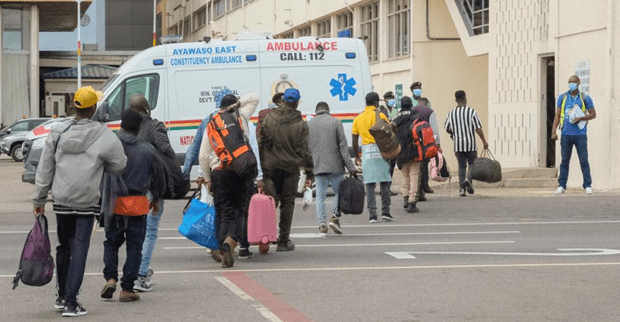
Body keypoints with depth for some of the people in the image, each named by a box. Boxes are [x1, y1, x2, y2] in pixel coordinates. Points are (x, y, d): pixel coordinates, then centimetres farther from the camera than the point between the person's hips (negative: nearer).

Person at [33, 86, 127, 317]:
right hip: (87, 202, -3)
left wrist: (39, 199, 13)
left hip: (61, 201, 3)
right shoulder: (105, 137, -10)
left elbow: (44, 170, 5)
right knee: (79, 249, -1)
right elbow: (119, 166, 1)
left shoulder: (57, 134, 0)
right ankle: (70, 301, -6)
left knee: (64, 247, 17)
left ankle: (62, 296, 26)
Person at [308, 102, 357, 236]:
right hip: (335, 165, -2)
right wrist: (350, 166, -6)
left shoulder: (309, 125, 8)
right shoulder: (335, 122, 0)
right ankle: (335, 217, -3)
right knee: (339, 191, 11)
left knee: (320, 195, 3)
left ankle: (322, 224, -4)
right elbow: (343, 146, -5)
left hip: (317, 166, 2)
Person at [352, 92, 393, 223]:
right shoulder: (380, 116, -3)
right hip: (381, 150, -3)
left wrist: (356, 156, 18)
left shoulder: (358, 118, 8)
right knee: (384, 182, 5)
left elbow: (354, 140, 11)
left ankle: (372, 214, -1)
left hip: (366, 152, 3)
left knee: (370, 184, 2)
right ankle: (385, 211, 4)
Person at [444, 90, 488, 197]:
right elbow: (478, 128, -10)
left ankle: (461, 187, -3)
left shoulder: (451, 113, 3)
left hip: (458, 144, 3)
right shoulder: (471, 111, -8)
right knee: (473, 164, 9)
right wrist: (484, 141, -1)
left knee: (461, 166, 9)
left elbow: (446, 128, 12)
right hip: (470, 144, -3)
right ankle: (469, 180, -18)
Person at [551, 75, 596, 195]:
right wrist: (554, 131, 3)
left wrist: (581, 118, -9)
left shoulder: (585, 98, 5)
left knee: (584, 160, -3)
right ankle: (561, 186, 7)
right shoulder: (562, 97, 11)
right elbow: (557, 115, 11)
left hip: (580, 134, -2)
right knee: (564, 160, 4)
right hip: (566, 134, 2)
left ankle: (588, 186, 1)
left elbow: (593, 114, 8)